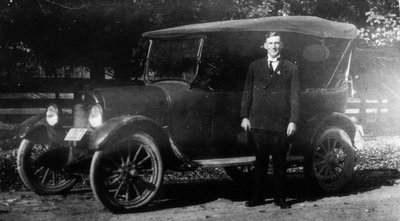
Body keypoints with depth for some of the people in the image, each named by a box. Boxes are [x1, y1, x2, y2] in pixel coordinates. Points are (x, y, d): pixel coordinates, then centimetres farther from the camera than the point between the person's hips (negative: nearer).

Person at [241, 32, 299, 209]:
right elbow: (247, 93, 10)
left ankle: (280, 198, 14)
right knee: (260, 161, 7)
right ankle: (258, 197, 14)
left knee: (280, 163, 5)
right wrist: (244, 116, 2)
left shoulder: (290, 68, 6)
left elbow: (294, 96, 2)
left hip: (281, 124, -1)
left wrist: (293, 121, -6)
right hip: (258, 123, 1)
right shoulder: (255, 66, 11)